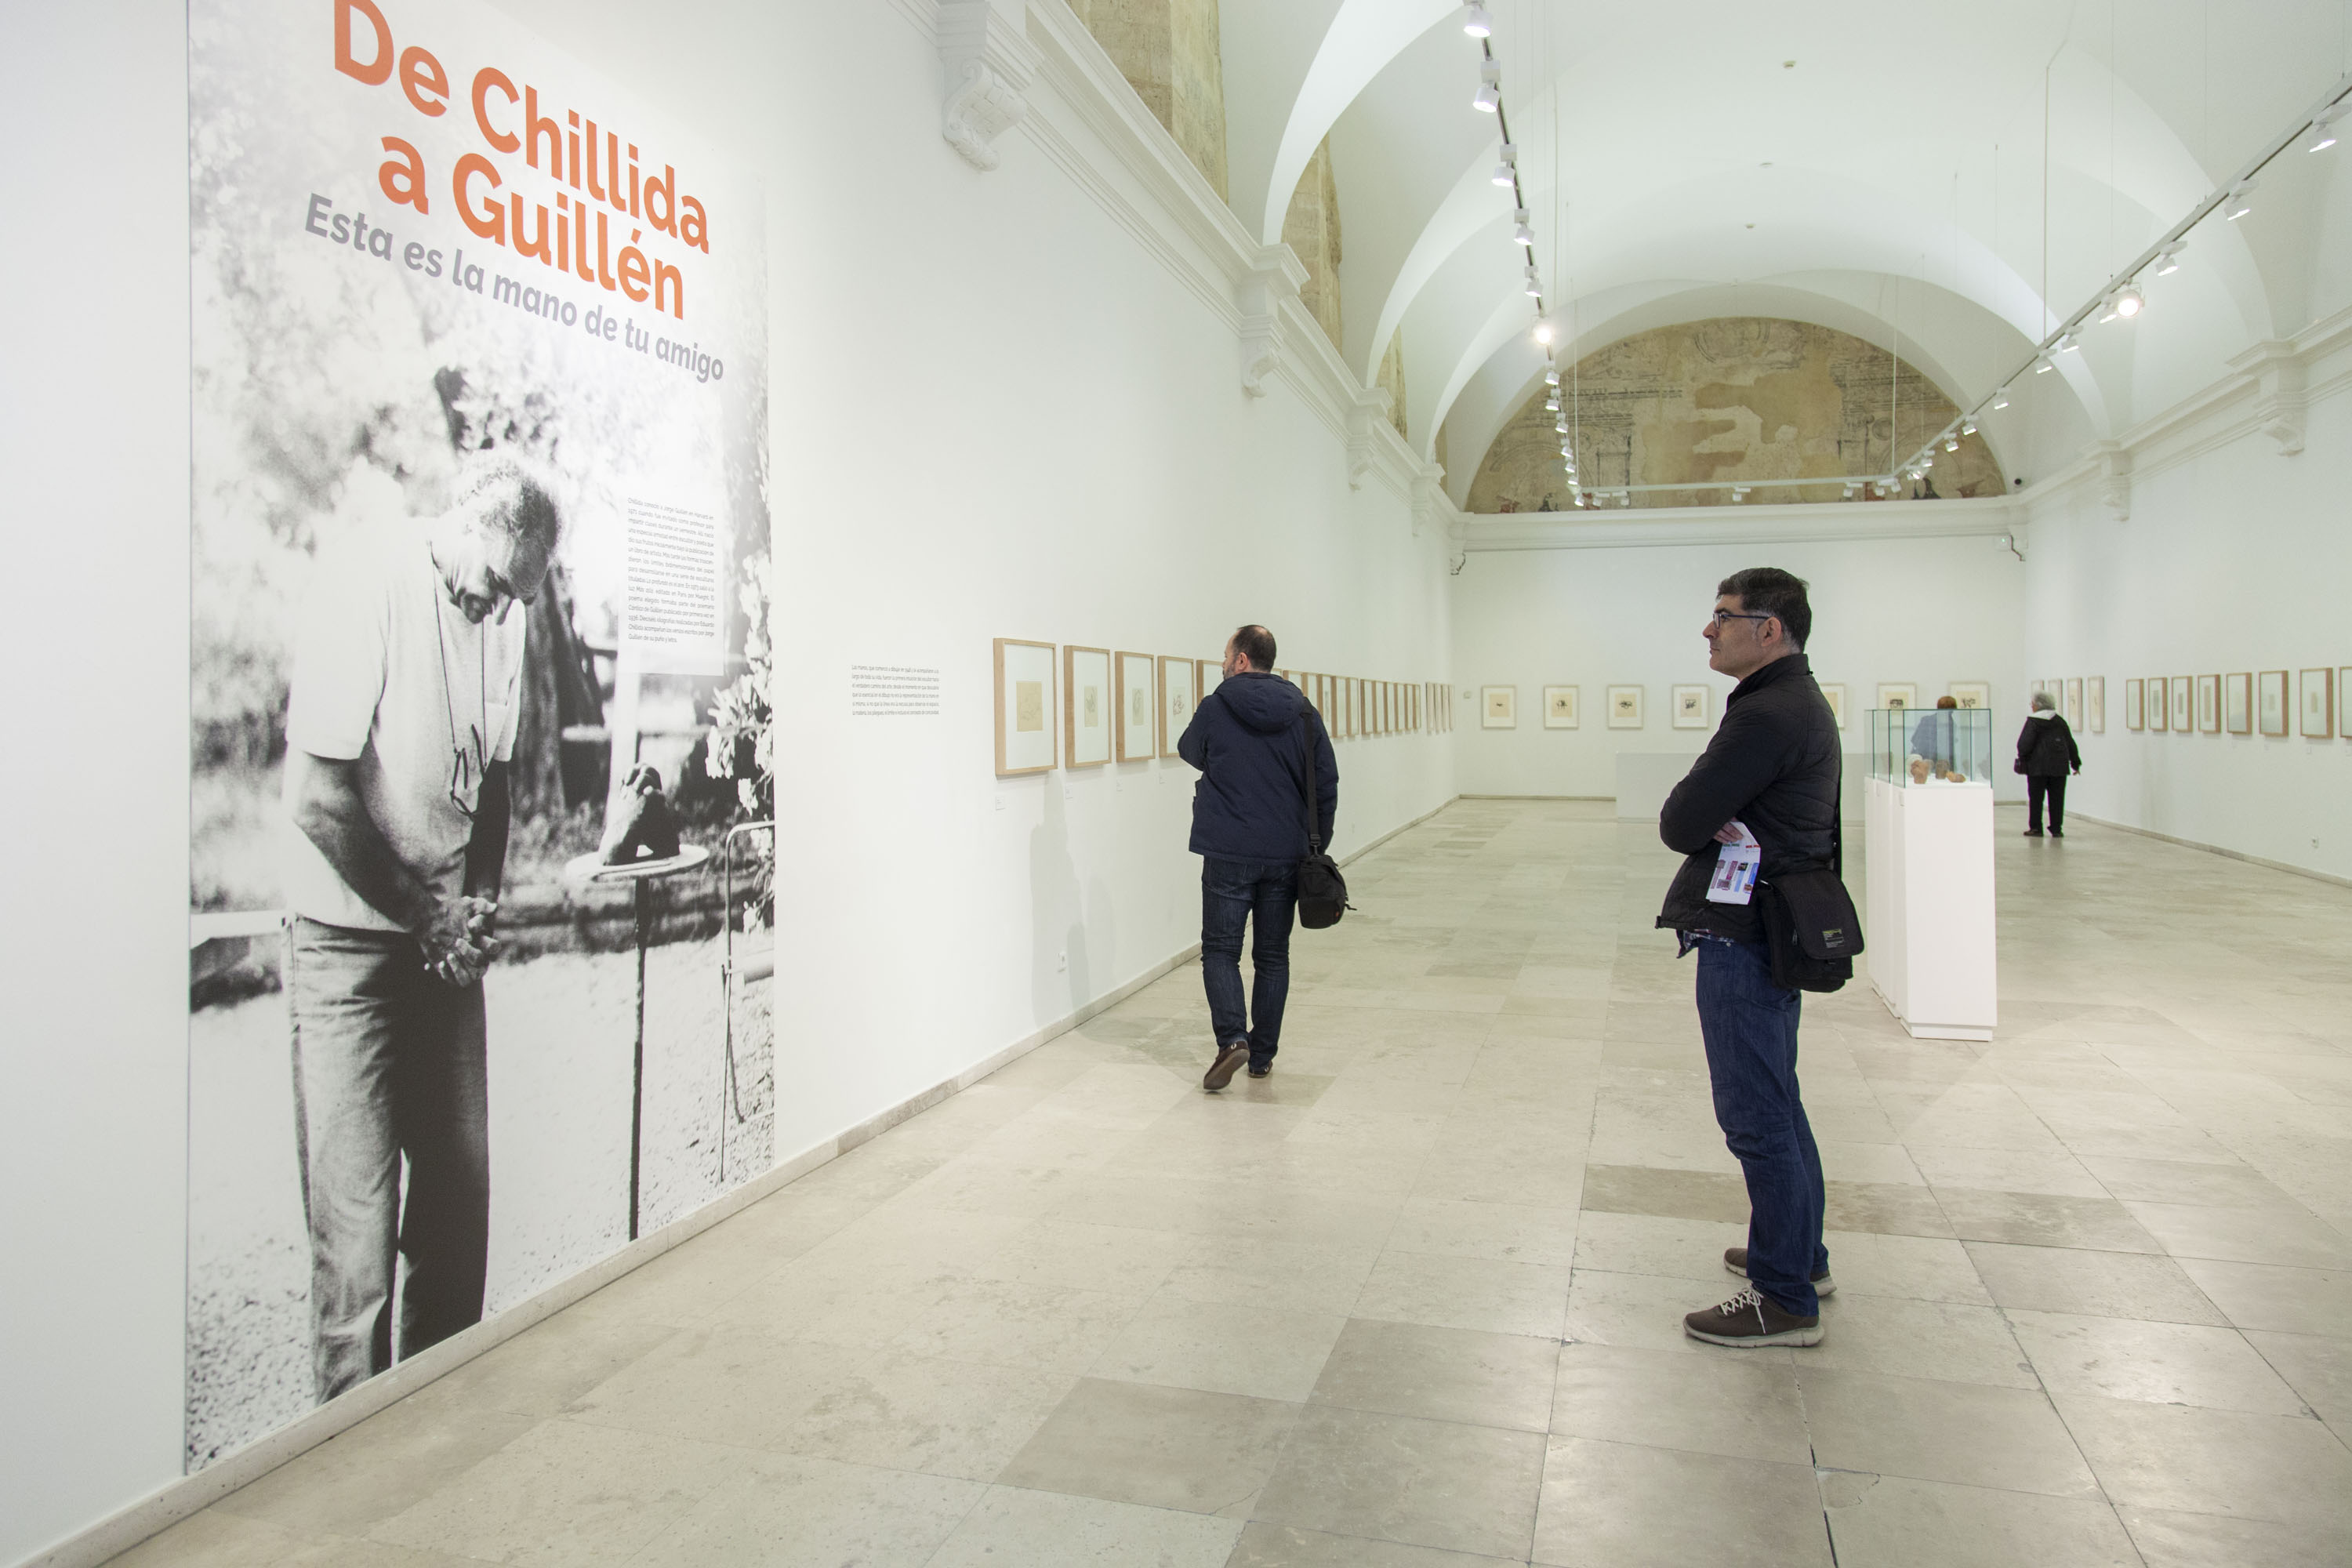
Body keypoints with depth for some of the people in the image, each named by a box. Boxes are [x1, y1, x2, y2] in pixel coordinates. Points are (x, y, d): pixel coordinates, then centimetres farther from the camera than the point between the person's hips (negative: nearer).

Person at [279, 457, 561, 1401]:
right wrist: (425, 912, -12)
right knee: (355, 1209, -2)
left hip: (448, 944, 6)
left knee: (462, 1190, 10)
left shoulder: (503, 612, 5)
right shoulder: (363, 588, -16)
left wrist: (479, 906, 2)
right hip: (351, 941, -6)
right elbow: (316, 800, -17)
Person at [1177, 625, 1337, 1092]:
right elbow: (1327, 785, 2)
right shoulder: (1303, 713, 1)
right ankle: (1263, 1054, 17)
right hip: (1286, 855, 3)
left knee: (1220, 949, 6)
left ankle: (1232, 1038, -13)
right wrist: (1316, 845, 11)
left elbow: (1189, 751, 14)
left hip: (1228, 855, -3)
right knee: (1272, 955, 13)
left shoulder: (1215, 708, -6)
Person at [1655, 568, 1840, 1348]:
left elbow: (1678, 824, -20)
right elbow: (1686, 822, 13)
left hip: (1745, 939, -11)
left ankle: (1784, 1299, 8)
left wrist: (1707, 826, -1)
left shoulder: (1768, 714, -20)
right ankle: (1801, 1254, 36)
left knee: (1756, 1117, -3)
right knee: (1776, 1106, 21)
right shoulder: (1801, 701, 15)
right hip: (1775, 928, 11)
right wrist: (1720, 825, -7)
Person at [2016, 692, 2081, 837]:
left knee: (2036, 798, 3)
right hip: (2059, 765, 4)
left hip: (2037, 766, -4)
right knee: (2057, 798, 7)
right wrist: (2075, 763, 20)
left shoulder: (2033, 721, -7)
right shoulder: (2059, 721, 8)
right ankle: (2057, 829, 7)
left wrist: (2022, 759, 0)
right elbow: (2071, 744, 13)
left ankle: (2036, 828, 3)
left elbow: (2024, 743, -13)